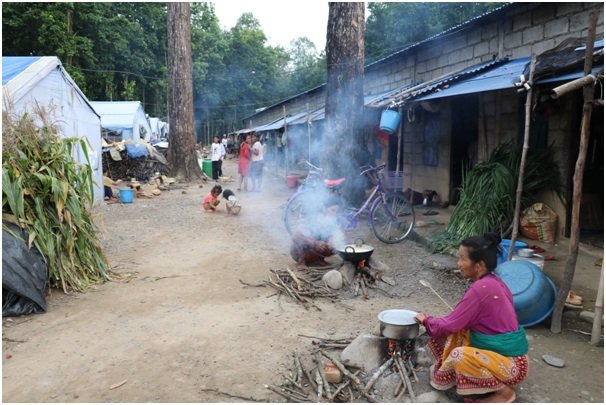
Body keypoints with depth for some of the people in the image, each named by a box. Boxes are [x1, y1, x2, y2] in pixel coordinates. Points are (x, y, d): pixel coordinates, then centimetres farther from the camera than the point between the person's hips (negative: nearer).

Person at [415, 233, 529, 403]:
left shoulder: (480, 288, -24)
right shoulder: (493, 281, 3)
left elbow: (450, 325, -17)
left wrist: (426, 320, 1)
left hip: (509, 363, -9)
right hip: (505, 351, 9)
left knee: (459, 355, -28)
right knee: (454, 333, 5)